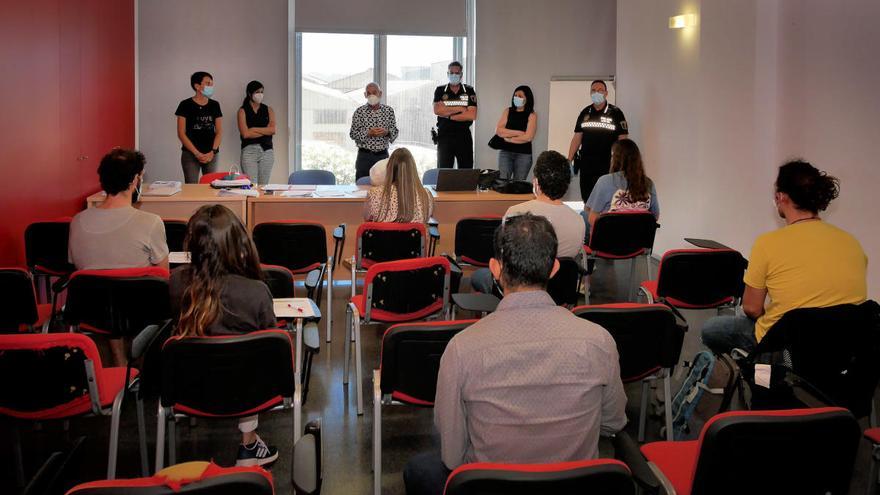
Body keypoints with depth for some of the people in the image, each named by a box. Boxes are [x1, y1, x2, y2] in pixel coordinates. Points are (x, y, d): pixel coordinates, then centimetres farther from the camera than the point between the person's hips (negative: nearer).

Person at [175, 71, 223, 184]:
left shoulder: (214, 105, 9)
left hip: (211, 155, 3)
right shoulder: (186, 105, -2)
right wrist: (197, 153, -10)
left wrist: (212, 152, -6)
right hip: (190, 154, -3)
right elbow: (181, 133, -4)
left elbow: (219, 132, 9)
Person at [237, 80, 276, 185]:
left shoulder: (268, 110, 13)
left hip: (267, 150, 3)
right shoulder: (243, 111, 4)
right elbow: (245, 134, -8)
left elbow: (273, 130, -2)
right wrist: (266, 131, -4)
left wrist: (253, 129, -6)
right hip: (249, 150, -3)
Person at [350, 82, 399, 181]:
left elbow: (395, 131, 8)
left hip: (383, 155, 2)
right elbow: (353, 133, -2)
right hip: (365, 155, -2)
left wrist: (387, 132, -13)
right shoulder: (359, 112, -1)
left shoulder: (389, 110, 6)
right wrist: (368, 133, -17)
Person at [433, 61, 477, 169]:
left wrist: (449, 116, -8)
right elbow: (437, 110, -10)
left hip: (464, 137, 0)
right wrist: (460, 108, -9)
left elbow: (472, 115, -7)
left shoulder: (469, 91, 5)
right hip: (444, 136, 0)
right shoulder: (440, 91, 7)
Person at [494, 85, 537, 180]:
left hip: (523, 154, -2)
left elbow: (528, 137, -12)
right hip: (505, 152, 2)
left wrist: (508, 137, -5)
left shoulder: (532, 115, 0)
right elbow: (498, 131, -3)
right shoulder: (508, 111, 8)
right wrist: (518, 133, -10)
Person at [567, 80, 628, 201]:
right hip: (586, 164, 4)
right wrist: (569, 160, 6)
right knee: (586, 199, 6)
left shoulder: (615, 113, 0)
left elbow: (622, 139, -1)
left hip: (607, 164, -4)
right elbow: (577, 137, 13)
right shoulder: (585, 113, 11)